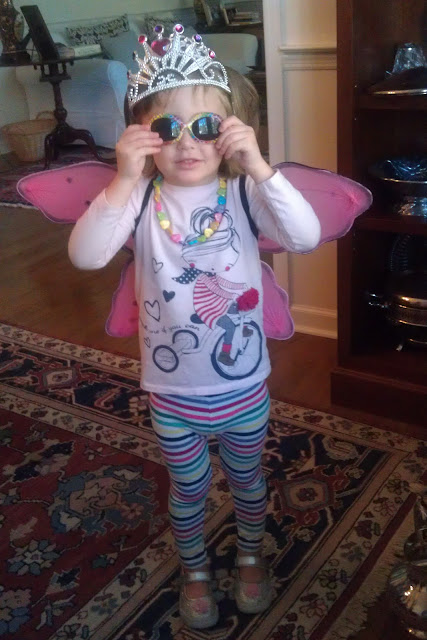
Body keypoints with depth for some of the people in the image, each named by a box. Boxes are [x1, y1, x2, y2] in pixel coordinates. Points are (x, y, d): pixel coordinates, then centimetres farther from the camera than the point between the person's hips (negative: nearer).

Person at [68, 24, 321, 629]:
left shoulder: (243, 192, -13)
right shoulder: (141, 198, -13)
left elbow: (306, 237, -27)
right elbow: (86, 255, -26)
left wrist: (257, 166, -34)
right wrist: (124, 181, -36)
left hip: (244, 387, 1)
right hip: (172, 394, 0)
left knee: (247, 478, 25)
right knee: (189, 489, 23)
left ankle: (251, 555, 55)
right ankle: (195, 571, 50)